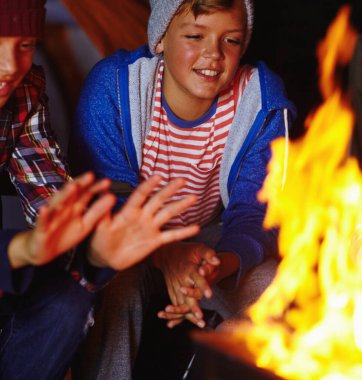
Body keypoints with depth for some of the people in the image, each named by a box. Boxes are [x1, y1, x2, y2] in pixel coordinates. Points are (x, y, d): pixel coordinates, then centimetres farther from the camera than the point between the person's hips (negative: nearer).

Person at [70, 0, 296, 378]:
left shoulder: (263, 102, -15)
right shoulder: (112, 85, -21)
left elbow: (255, 210, -19)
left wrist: (221, 264, -44)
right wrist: (166, 256, -44)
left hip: (207, 239, 2)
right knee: (116, 291, -33)